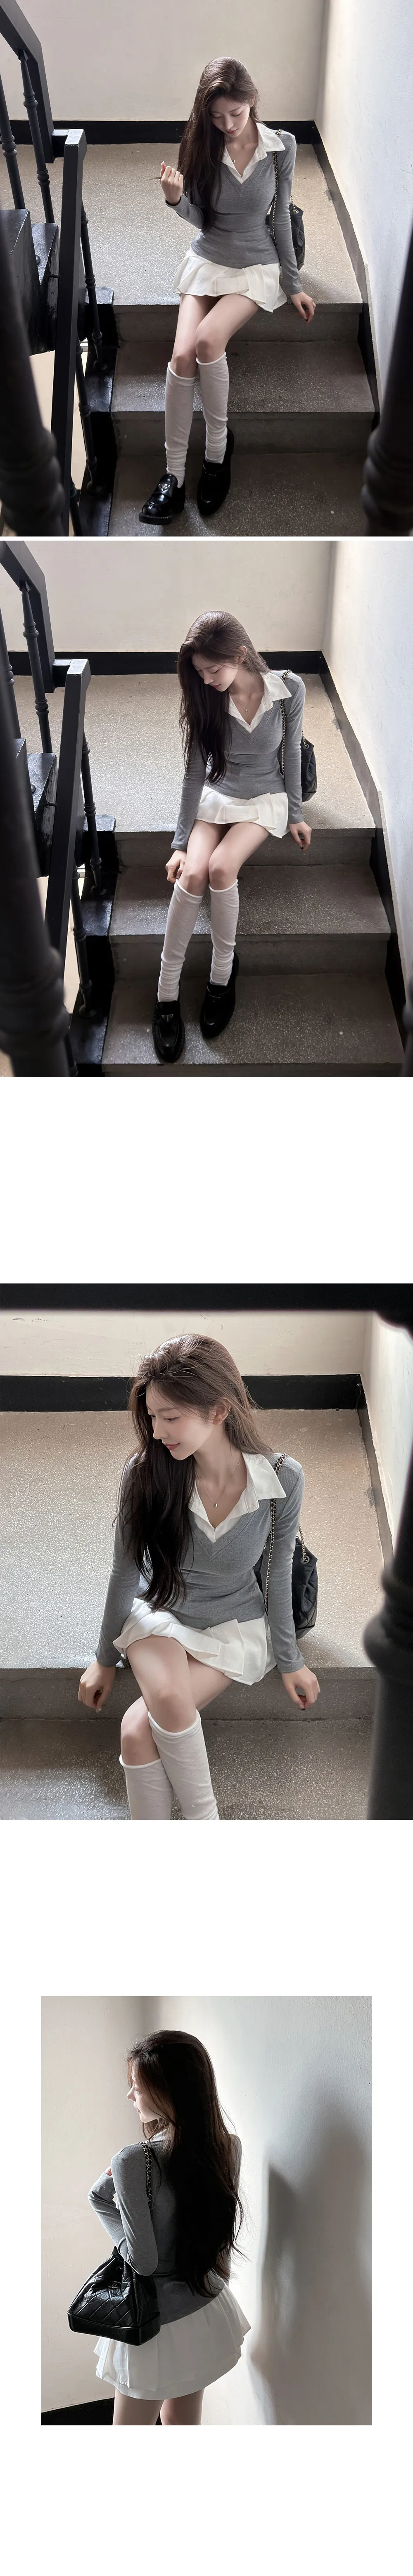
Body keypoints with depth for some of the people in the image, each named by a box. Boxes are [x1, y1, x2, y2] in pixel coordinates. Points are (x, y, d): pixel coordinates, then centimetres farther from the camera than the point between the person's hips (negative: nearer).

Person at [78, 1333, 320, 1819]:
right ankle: (204, 1824, -14)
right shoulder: (146, 1474, -20)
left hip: (236, 1626, -1)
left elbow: (276, 1575, -4)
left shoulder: (283, 1479, -21)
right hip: (159, 1614, 1)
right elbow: (125, 1573, -4)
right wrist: (105, 1660, 6)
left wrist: (289, 1661, 6)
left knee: (139, 1730, -25)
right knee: (169, 1698, -32)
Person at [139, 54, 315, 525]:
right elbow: (200, 218, -2)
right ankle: (174, 476, -18)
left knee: (208, 340, -31)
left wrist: (294, 285, 0)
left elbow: (281, 217, -1)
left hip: (256, 266, -2)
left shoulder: (281, 147, -10)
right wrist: (176, 199, -24)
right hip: (207, 261, 2)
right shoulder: (203, 147, -7)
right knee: (183, 354, -23)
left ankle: (218, 443, -10)